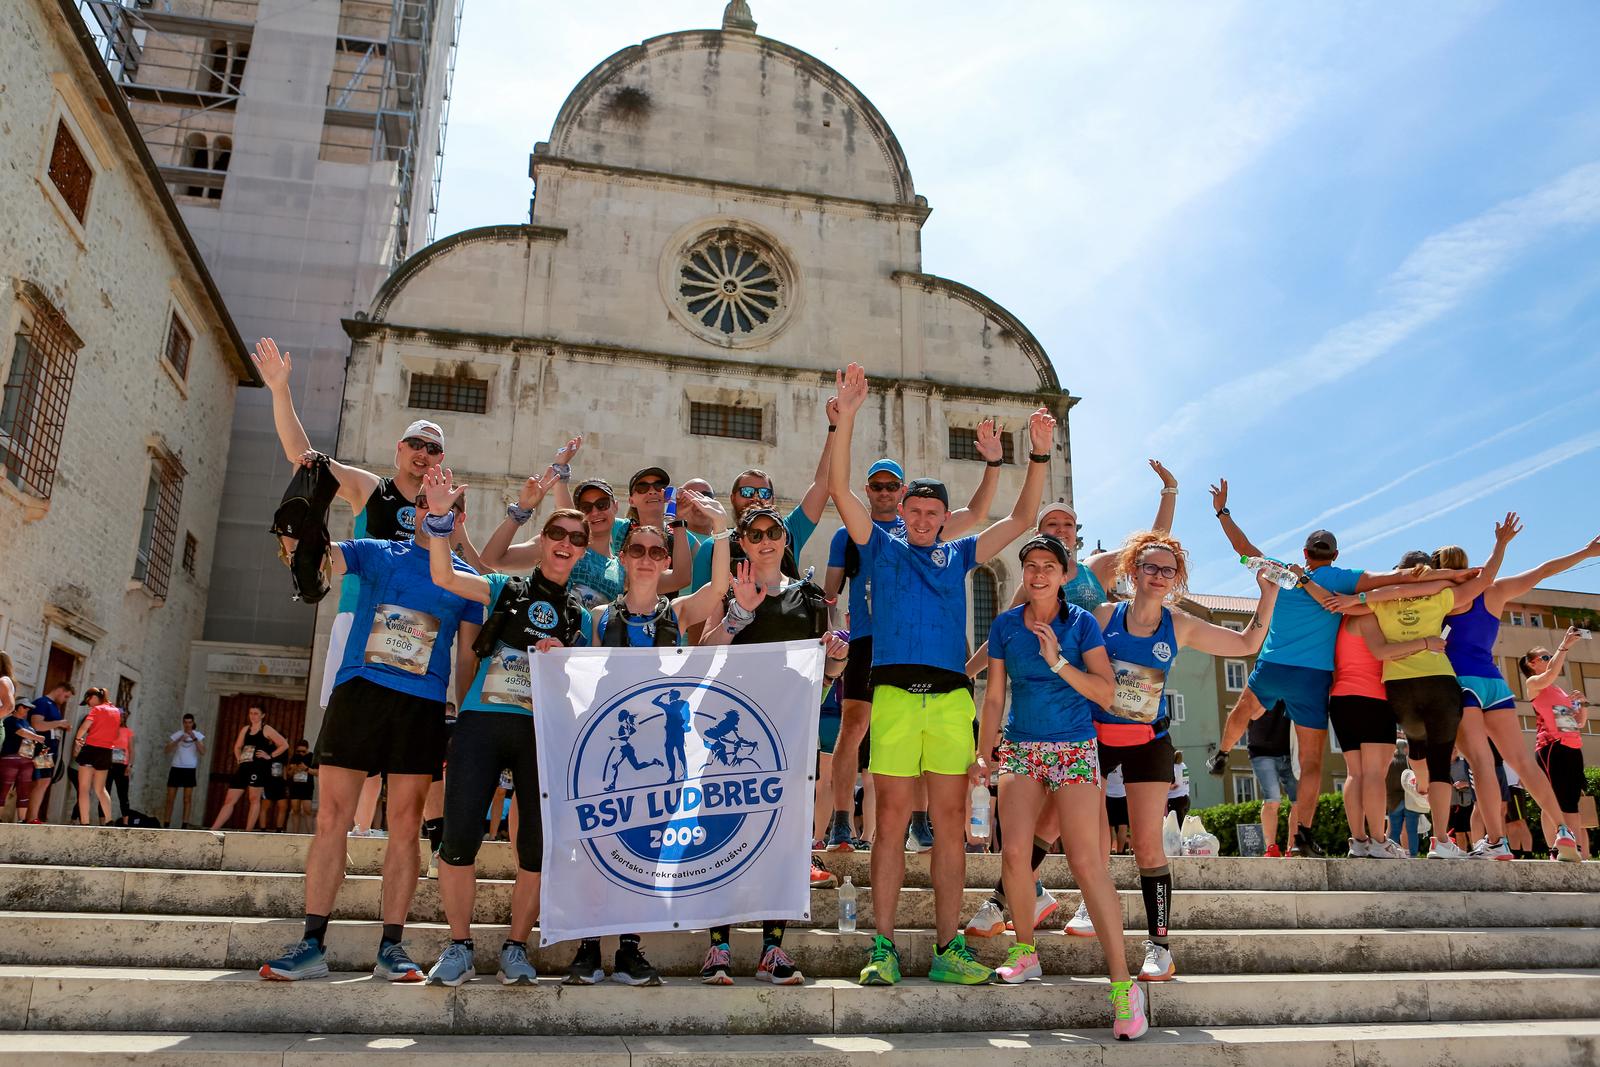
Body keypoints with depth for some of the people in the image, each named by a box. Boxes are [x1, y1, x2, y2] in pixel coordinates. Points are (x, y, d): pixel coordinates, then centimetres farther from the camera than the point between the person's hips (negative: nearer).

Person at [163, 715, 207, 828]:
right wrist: (179, 740, -22)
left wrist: (194, 738, -18)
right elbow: (167, 749, -7)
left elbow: (203, 752, -9)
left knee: (187, 799, -3)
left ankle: (184, 826, -3)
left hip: (190, 770, -1)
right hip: (176, 768, 1)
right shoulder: (177, 734, 5)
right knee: (170, 798, 2)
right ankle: (166, 825, 8)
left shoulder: (198, 735, 3)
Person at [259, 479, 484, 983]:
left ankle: (392, 947, 8)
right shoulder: (375, 553, 12)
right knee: (331, 817, -1)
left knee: (405, 825, 1)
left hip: (422, 705, 1)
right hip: (357, 691, 0)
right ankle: (312, 944, 6)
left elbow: (467, 657, 13)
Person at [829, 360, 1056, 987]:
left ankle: (948, 948, 11)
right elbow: (839, 490, 2)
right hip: (895, 694, -2)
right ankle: (883, 949, 5)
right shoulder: (881, 547, 13)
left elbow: (1020, 519, 17)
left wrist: (1039, 455, 6)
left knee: (950, 824, 4)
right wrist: (846, 418, -7)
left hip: (952, 699, 3)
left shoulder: (958, 555, 19)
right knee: (892, 822, -1)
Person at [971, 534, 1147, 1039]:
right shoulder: (1005, 625, 8)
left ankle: (1123, 983, -7)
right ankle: (1026, 951, 8)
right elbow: (994, 696, 12)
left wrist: (1057, 660, -13)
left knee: (1085, 861, -12)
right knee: (1014, 851, -15)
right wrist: (983, 755, 8)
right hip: (1020, 749, 2)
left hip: (1075, 750, -2)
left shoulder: (1082, 623, 2)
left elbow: (1106, 694, -4)